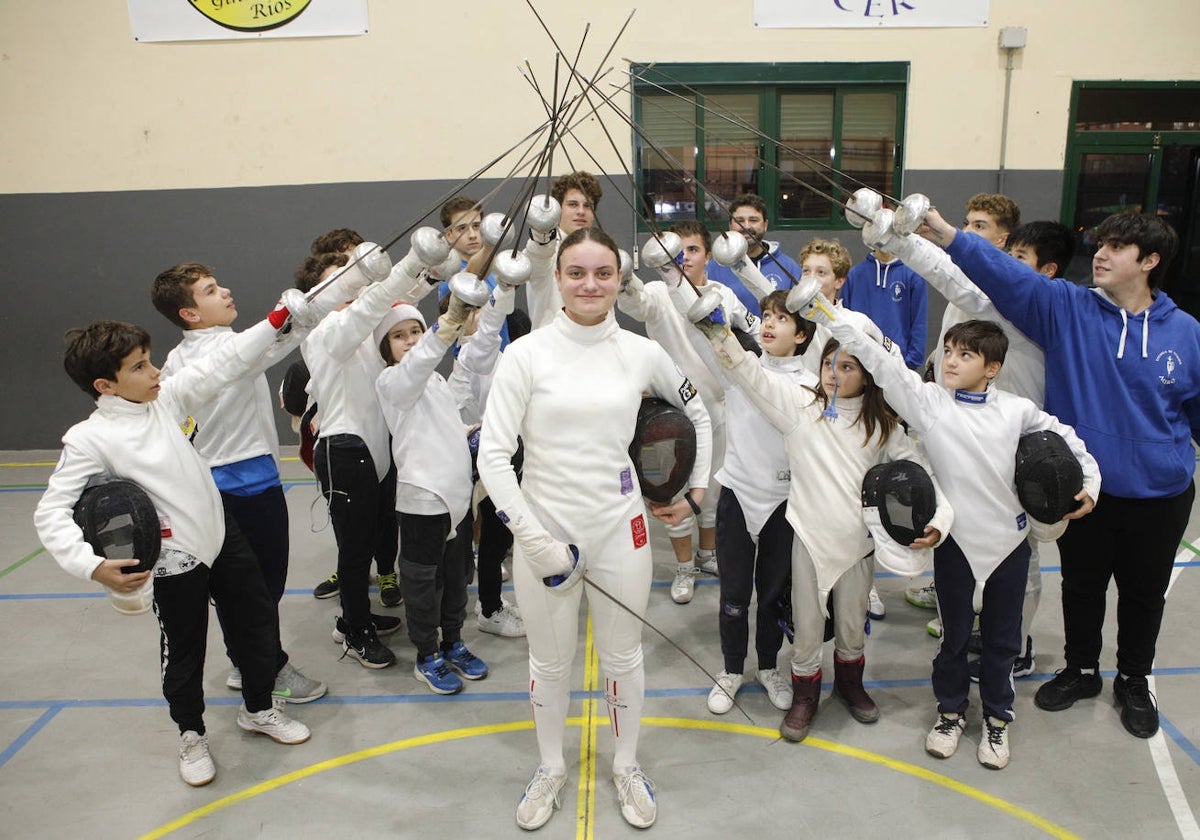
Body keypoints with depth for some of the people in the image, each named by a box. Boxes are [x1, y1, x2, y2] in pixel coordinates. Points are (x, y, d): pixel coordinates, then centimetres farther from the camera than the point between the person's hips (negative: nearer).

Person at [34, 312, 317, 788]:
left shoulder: (167, 397, -2)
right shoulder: (88, 439, -16)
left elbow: (223, 364, -2)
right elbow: (51, 512, -18)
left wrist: (276, 320, -9)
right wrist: (92, 566, -31)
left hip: (223, 535, 6)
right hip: (176, 564, -5)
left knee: (258, 623, 17)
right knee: (184, 653, 13)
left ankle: (258, 710, 40)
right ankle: (191, 736, 38)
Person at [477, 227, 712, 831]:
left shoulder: (642, 353, -3)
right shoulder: (526, 354, -10)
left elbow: (697, 415, 15)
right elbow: (493, 454, -10)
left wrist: (695, 491, 14)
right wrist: (533, 539, -15)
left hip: (620, 530, 1)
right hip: (542, 531, -1)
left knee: (622, 657, 17)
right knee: (550, 662, 16)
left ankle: (626, 765, 41)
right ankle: (550, 768, 41)